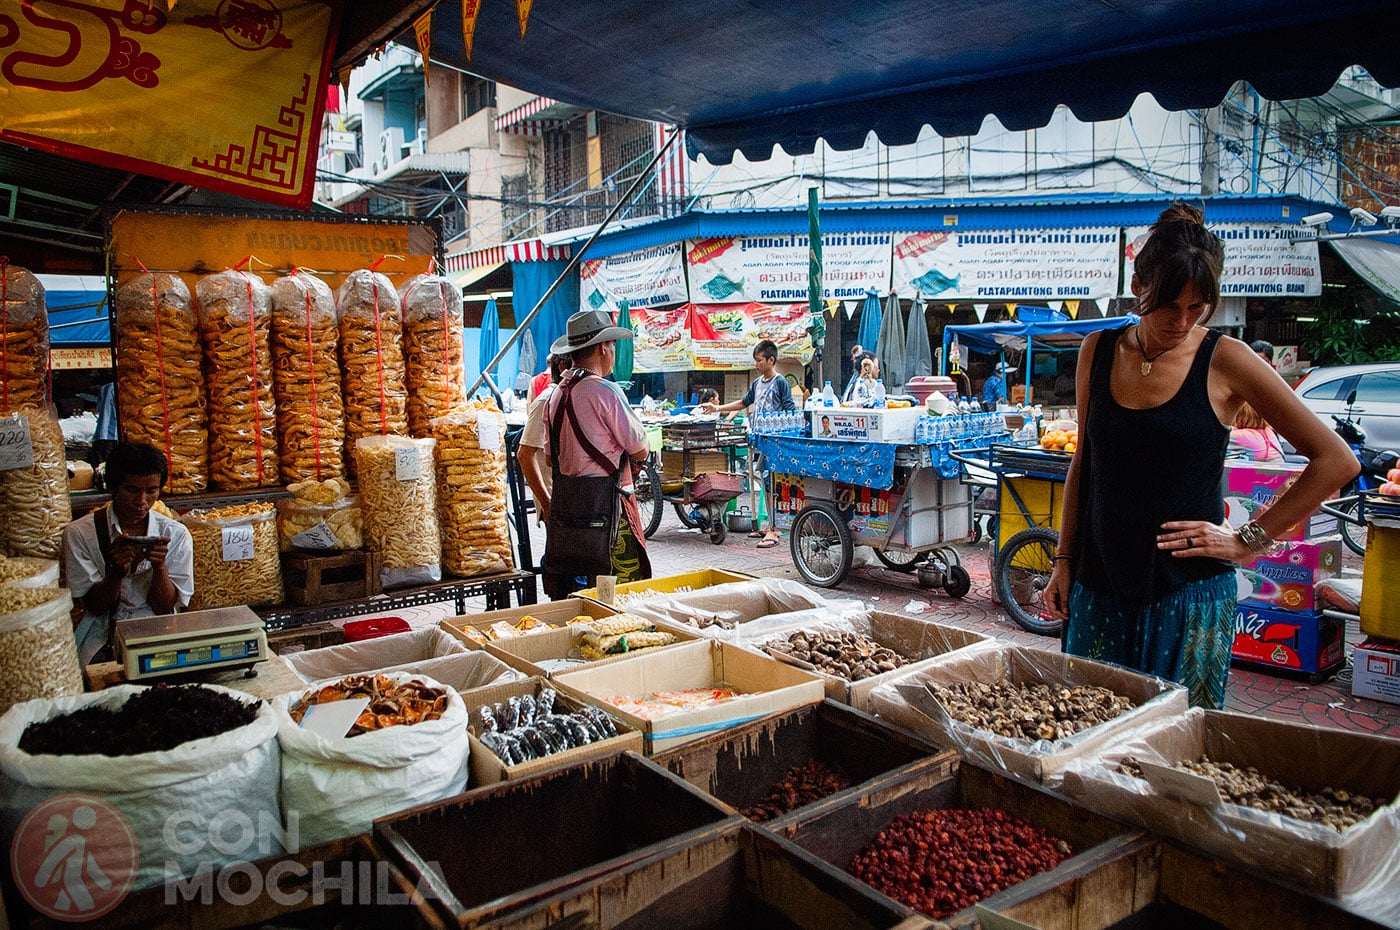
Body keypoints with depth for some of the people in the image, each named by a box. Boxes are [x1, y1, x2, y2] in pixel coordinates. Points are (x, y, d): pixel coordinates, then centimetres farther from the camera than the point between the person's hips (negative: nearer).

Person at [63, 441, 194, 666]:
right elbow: (94, 606, -2)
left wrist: (160, 567, -20)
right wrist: (116, 572, -22)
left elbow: (164, 608, -1)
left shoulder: (175, 534, 1)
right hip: (103, 638, -1)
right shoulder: (79, 533, -2)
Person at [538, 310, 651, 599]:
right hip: (602, 501, -8)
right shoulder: (605, 391, -13)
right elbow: (640, 451, -9)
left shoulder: (555, 394, 11)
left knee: (566, 591, 13)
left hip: (563, 499, 8)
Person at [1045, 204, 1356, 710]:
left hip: (1189, 591, -3)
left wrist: (1250, 539, -6)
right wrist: (1064, 560, 7)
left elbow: (1336, 460, -3)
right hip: (1099, 587, 3)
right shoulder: (1098, 351, 3)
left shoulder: (1225, 361, -7)